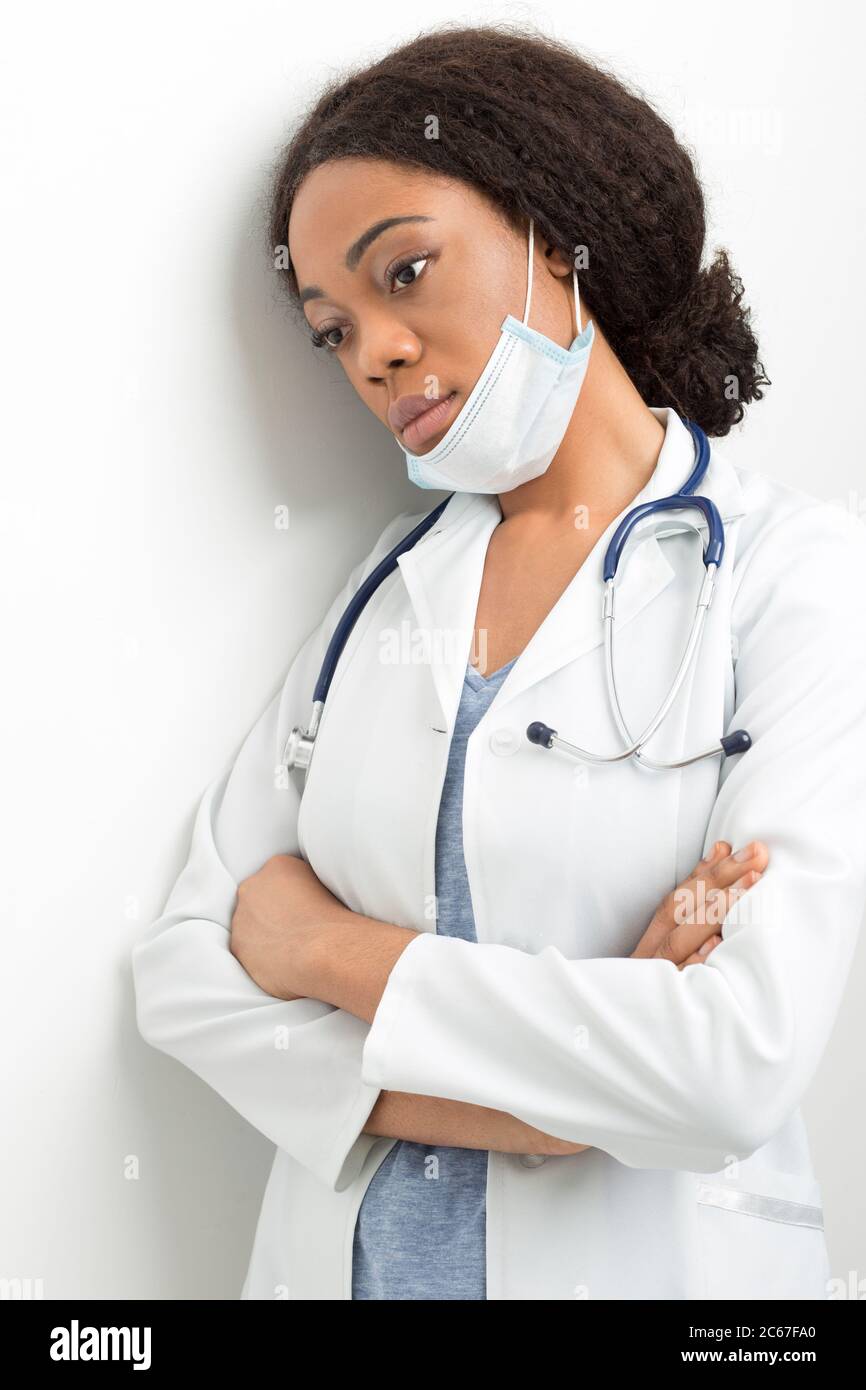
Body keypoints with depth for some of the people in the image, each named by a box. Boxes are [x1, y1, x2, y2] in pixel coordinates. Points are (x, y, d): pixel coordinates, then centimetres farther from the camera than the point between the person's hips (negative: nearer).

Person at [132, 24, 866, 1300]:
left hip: (649, 1256, -3)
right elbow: (187, 965, -3)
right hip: (339, 1251, 4)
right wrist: (537, 1100, -17)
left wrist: (336, 950, -12)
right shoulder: (385, 584, 2)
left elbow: (740, 1068, -23)